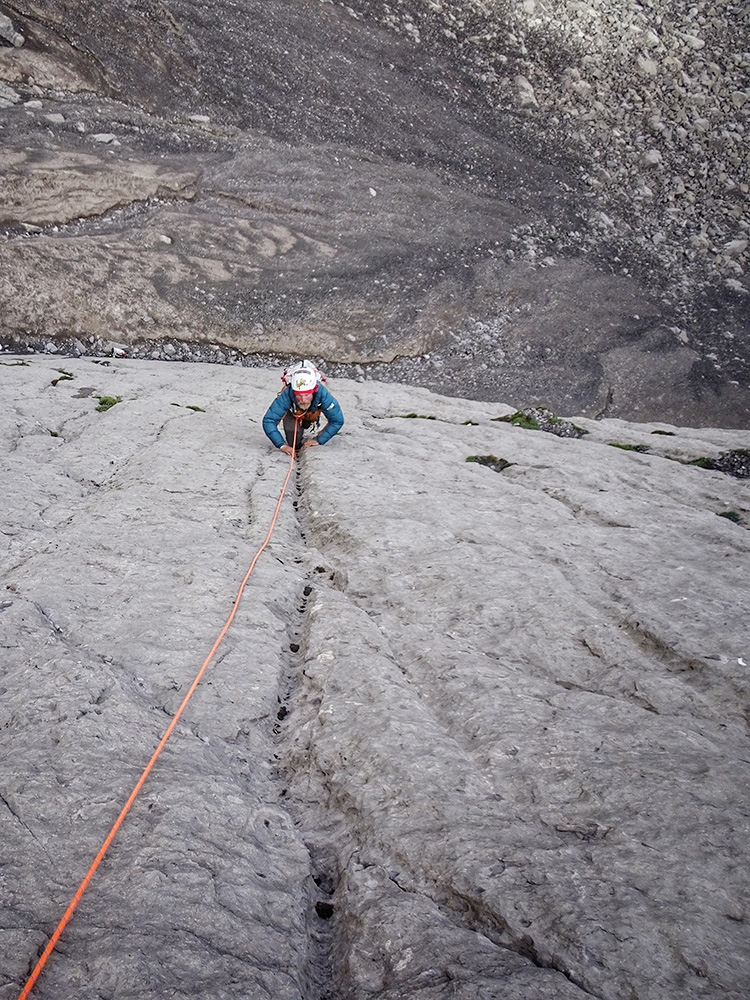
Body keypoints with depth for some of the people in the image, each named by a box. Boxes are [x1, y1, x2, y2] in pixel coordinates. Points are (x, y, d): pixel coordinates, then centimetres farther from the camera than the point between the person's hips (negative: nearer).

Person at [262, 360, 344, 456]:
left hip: (313, 411, 2)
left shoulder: (322, 394, -44)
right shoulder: (286, 395, -46)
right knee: (294, 444, -17)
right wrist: (282, 445, -50)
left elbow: (337, 421, -32)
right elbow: (268, 421, -41)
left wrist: (318, 440, -35)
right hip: (292, 411, -2)